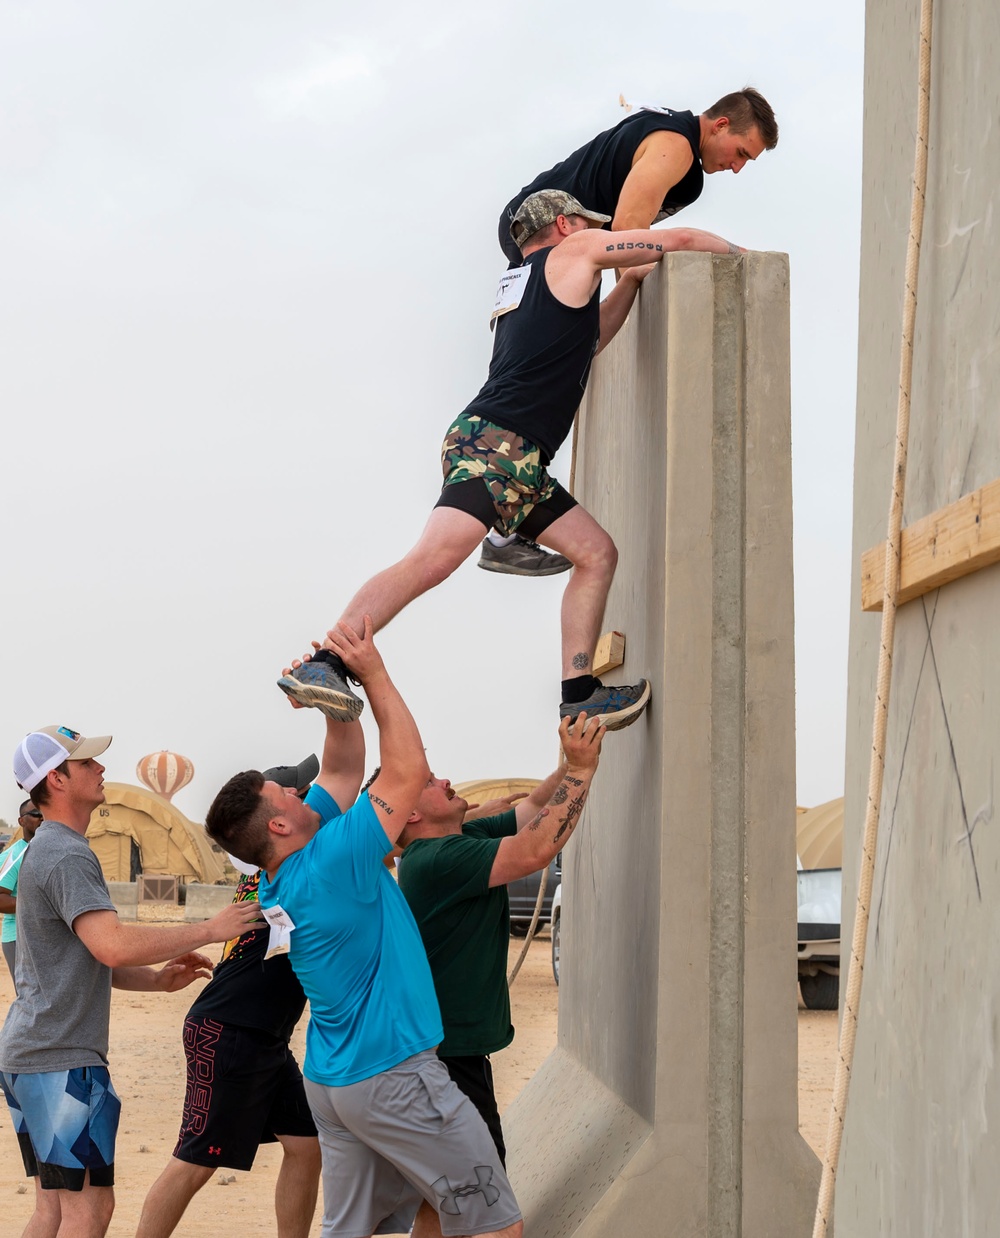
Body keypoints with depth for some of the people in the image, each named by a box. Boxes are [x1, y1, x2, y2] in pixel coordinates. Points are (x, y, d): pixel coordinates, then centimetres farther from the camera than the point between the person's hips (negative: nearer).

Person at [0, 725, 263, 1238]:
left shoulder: (45, 851, 20)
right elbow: (113, 945, -28)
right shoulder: (67, 856, -15)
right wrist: (209, 930, -21)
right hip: (61, 1060, -11)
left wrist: (158, 979, 12)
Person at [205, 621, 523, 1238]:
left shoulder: (279, 887, 6)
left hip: (332, 1084, 9)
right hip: (394, 1074, -9)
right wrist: (373, 672, -10)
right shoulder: (332, 862, -20)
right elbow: (407, 768, -14)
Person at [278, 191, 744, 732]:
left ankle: (579, 695, 3)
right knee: (433, 558, -25)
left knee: (597, 553, 8)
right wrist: (738, 253, 27)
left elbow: (582, 340, 45)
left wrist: (632, 280, 40)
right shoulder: (576, 250, 8)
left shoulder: (521, 283, 30)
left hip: (518, 462, 10)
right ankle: (320, 666, -33)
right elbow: (679, 238, 10)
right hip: (495, 443, -10)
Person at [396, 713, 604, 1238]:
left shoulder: (464, 840, 9)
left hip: (459, 1049, 10)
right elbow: (538, 847, -26)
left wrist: (575, 761, -1)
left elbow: (533, 810, 14)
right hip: (445, 1055, -10)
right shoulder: (438, 859, -21)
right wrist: (581, 768, -19)